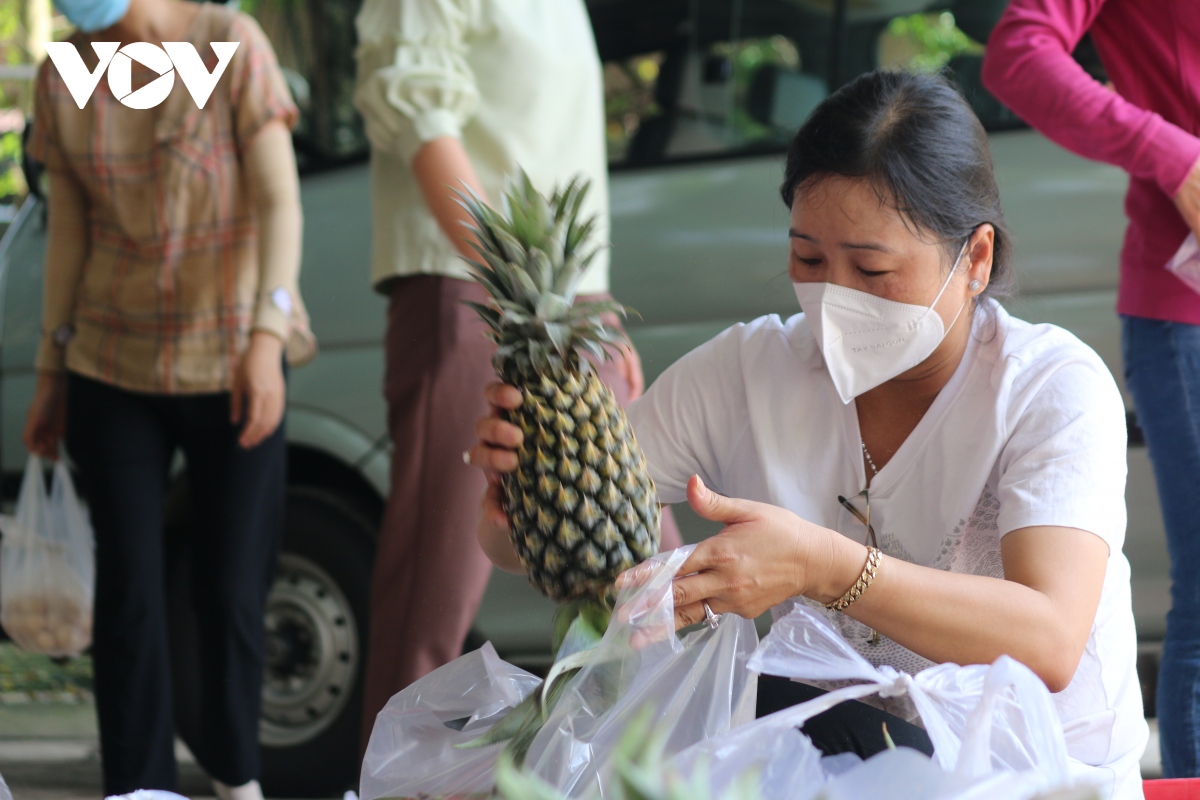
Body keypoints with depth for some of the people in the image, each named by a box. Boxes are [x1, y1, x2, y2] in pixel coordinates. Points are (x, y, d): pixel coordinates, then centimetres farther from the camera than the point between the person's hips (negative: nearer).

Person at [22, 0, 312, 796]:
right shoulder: (64, 77, 2)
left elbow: (279, 199, -14)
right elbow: (68, 231, 8)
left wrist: (267, 334, -26)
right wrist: (51, 372, 9)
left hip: (231, 365, -2)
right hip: (112, 367, 2)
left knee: (233, 587, 2)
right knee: (129, 589, -2)